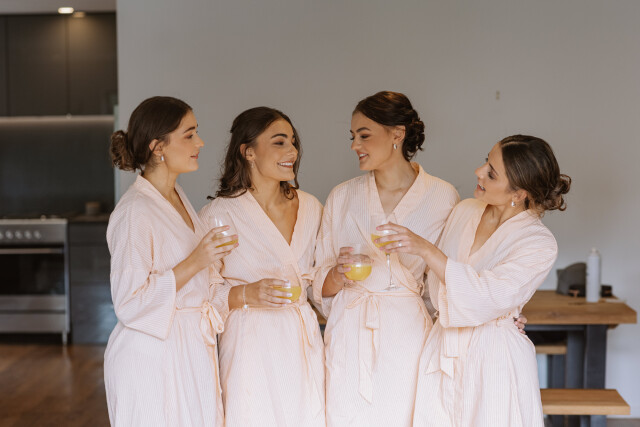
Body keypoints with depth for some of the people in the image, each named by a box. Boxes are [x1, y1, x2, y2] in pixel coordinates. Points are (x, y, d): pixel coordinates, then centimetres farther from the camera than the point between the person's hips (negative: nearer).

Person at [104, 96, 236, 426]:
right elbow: (129, 304, -21)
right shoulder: (134, 212, -18)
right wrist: (194, 263, -23)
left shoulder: (178, 198, 11)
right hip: (152, 358, -8)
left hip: (192, 350, 8)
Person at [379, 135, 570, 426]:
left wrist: (425, 249, -24)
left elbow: (487, 297, -24)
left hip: (494, 360, -5)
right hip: (443, 353, 5)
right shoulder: (464, 211, 5)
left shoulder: (539, 244, -13)